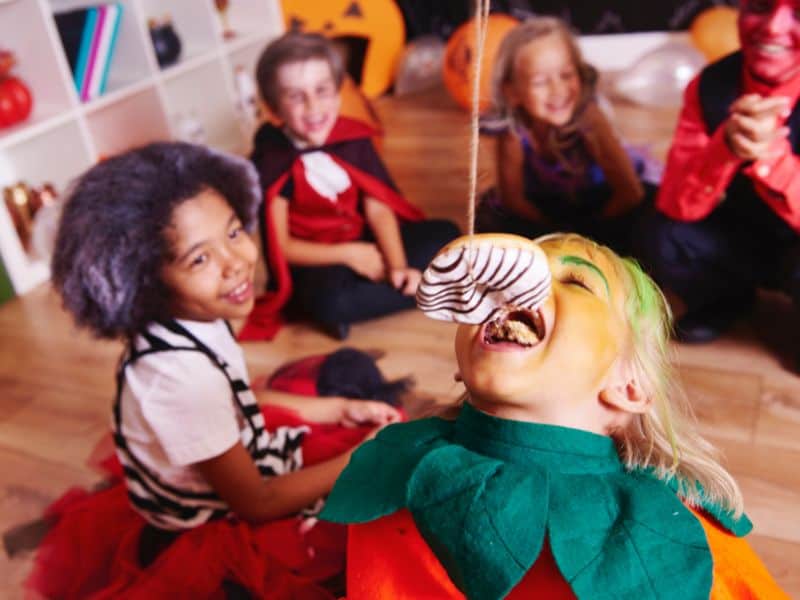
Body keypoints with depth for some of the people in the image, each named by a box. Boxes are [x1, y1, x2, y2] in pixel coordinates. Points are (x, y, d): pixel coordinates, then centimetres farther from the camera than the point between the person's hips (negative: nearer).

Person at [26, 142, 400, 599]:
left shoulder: (196, 321, -12)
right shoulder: (181, 374, -35)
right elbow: (257, 504, -23)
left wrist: (339, 409, 3)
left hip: (239, 461, 8)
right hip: (218, 528, -8)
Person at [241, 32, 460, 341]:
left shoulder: (354, 138, -5)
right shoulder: (271, 163, -17)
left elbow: (378, 209, -6)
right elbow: (280, 246, -15)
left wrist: (398, 266, -21)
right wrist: (348, 254, -21)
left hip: (364, 242, 5)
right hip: (315, 262, -4)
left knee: (445, 235, -6)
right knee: (331, 299, -38)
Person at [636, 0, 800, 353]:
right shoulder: (710, 85, -15)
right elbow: (674, 207, -22)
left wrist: (770, 151, -46)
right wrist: (726, 146, -40)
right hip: (745, 235, 3)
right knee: (659, 238, -21)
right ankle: (727, 300, 10)